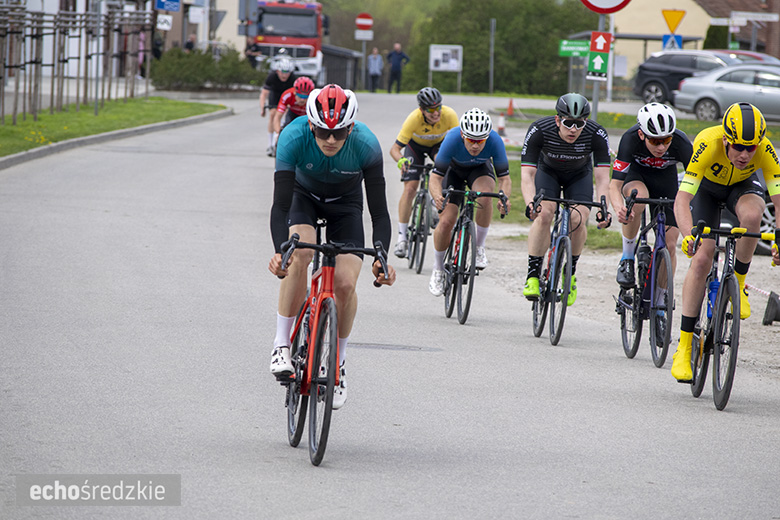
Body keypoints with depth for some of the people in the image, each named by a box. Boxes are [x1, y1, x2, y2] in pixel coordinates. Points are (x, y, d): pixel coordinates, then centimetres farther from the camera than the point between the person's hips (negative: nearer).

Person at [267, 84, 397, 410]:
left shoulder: (366, 146, -33)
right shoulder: (294, 137, -34)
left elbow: (379, 211, -29)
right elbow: (280, 204, -36)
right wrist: (279, 251, -50)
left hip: (345, 203, 0)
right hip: (304, 195, 0)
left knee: (345, 284, -15)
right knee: (299, 254, -30)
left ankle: (338, 363, 8)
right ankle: (282, 346, -17)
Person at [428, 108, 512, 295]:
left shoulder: (495, 141, -34)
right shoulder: (452, 139, -37)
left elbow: (504, 178, -26)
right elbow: (436, 177, -33)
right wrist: (437, 196, -55)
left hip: (480, 169, 0)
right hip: (454, 169, 0)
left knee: (485, 195, -34)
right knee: (446, 221, -14)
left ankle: (479, 247, -13)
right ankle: (438, 270, 9)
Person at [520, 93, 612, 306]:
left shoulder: (597, 135, -32)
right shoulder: (539, 130, -34)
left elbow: (602, 178, -33)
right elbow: (527, 174, -36)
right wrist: (530, 203, -55)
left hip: (579, 175, 1)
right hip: (548, 171, -1)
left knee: (578, 220, -22)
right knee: (543, 215, -26)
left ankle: (571, 272, 3)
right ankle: (533, 274, -15)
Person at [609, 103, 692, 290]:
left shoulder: (681, 144, -35)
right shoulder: (630, 139, -37)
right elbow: (614, 185, -37)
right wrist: (619, 209, -58)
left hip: (665, 176, 2)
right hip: (635, 174, -1)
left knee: (669, 244, -7)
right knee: (638, 197, -38)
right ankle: (627, 259, -19)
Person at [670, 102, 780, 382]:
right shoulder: (707, 144, -39)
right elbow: (681, 201, -42)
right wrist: (689, 235, -60)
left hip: (743, 186, 1)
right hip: (706, 187, -1)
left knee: (752, 215, -35)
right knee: (702, 258, -15)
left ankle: (738, 283, -10)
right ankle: (684, 348, -9)